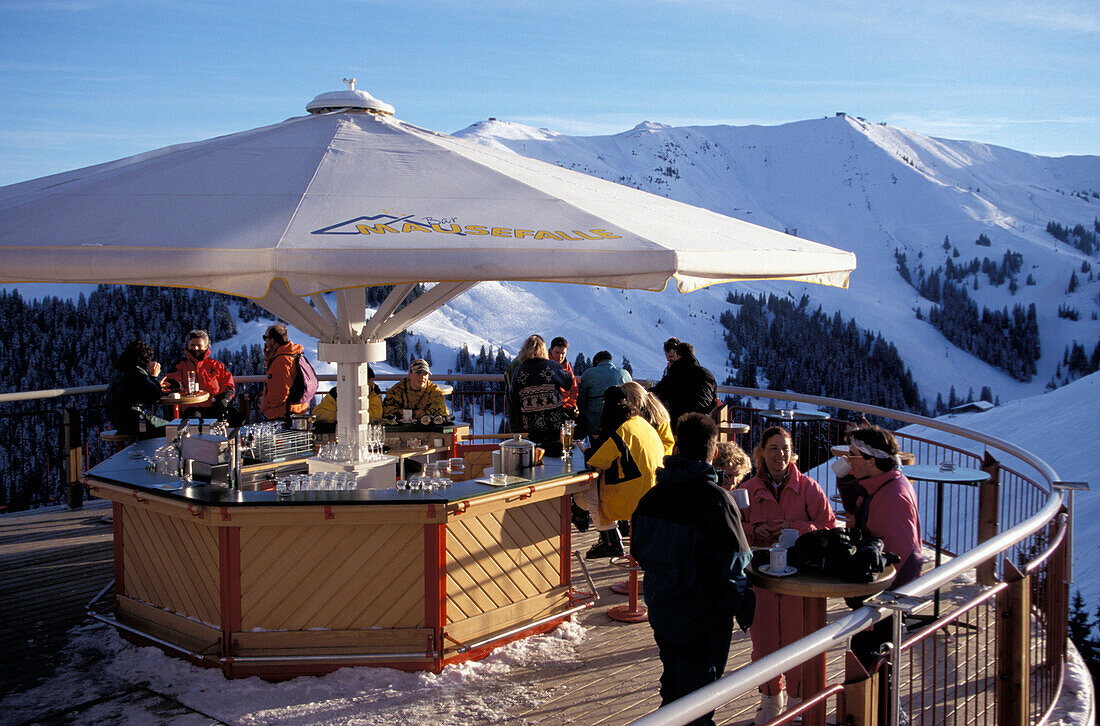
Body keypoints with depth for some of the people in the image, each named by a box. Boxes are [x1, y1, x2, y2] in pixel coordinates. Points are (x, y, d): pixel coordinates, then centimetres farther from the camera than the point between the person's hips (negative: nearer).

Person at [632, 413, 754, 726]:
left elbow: (639, 550, 7)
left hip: (661, 610, 6)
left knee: (672, 680, 24)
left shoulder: (652, 496, -3)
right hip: (702, 617, -6)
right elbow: (733, 566, -18)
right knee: (697, 689, 9)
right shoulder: (716, 500, -21)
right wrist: (744, 608, -4)